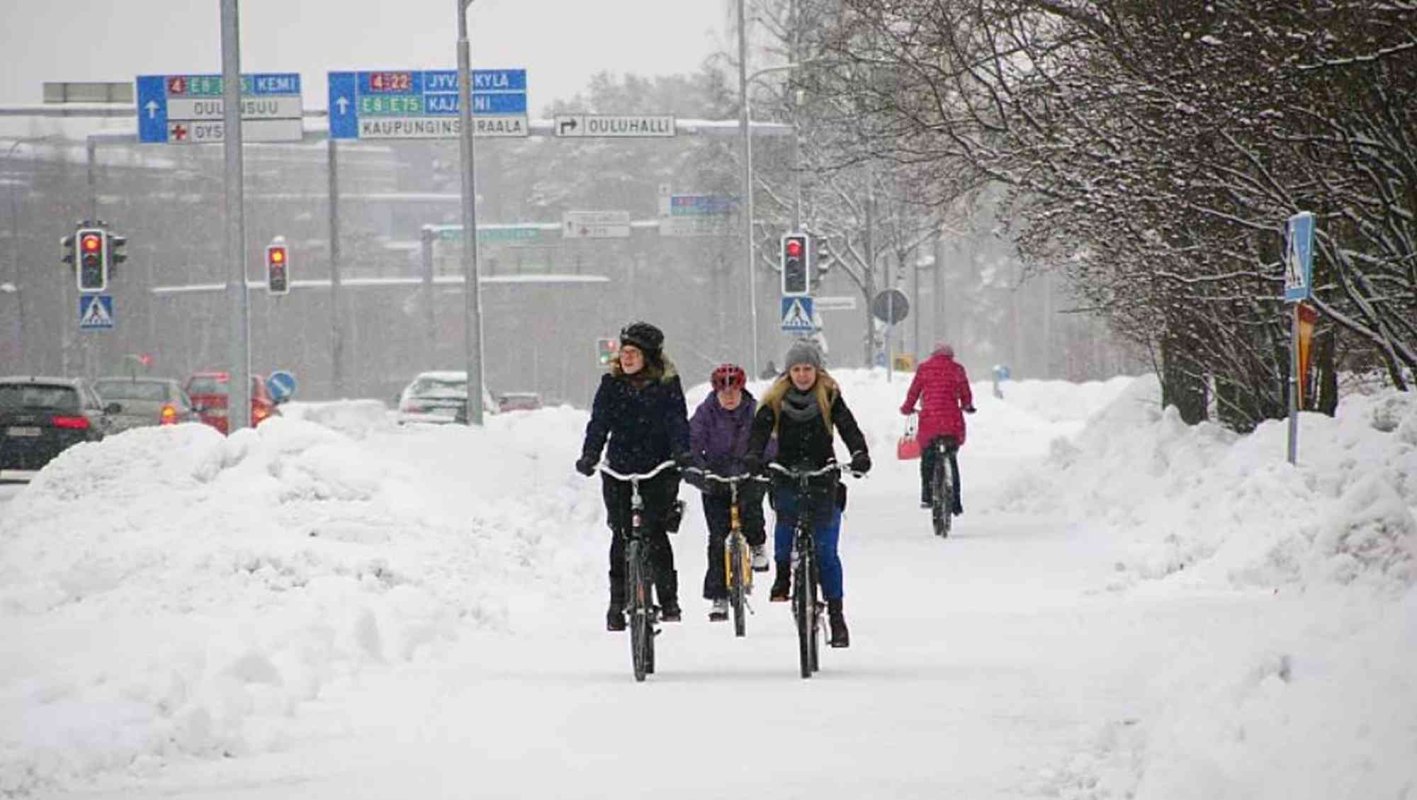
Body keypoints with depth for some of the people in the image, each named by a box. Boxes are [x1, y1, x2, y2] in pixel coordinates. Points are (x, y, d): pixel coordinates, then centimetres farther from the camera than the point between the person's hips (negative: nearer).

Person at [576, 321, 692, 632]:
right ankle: (618, 603, 6)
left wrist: (681, 453, -23)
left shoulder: (667, 385, 0)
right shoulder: (611, 383, 5)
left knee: (656, 534, -8)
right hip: (619, 469, 2)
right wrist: (589, 455, -15)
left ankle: (669, 601, 3)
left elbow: (678, 422, -6)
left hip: (659, 469, -2)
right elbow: (599, 422, 0)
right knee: (621, 536, -2)